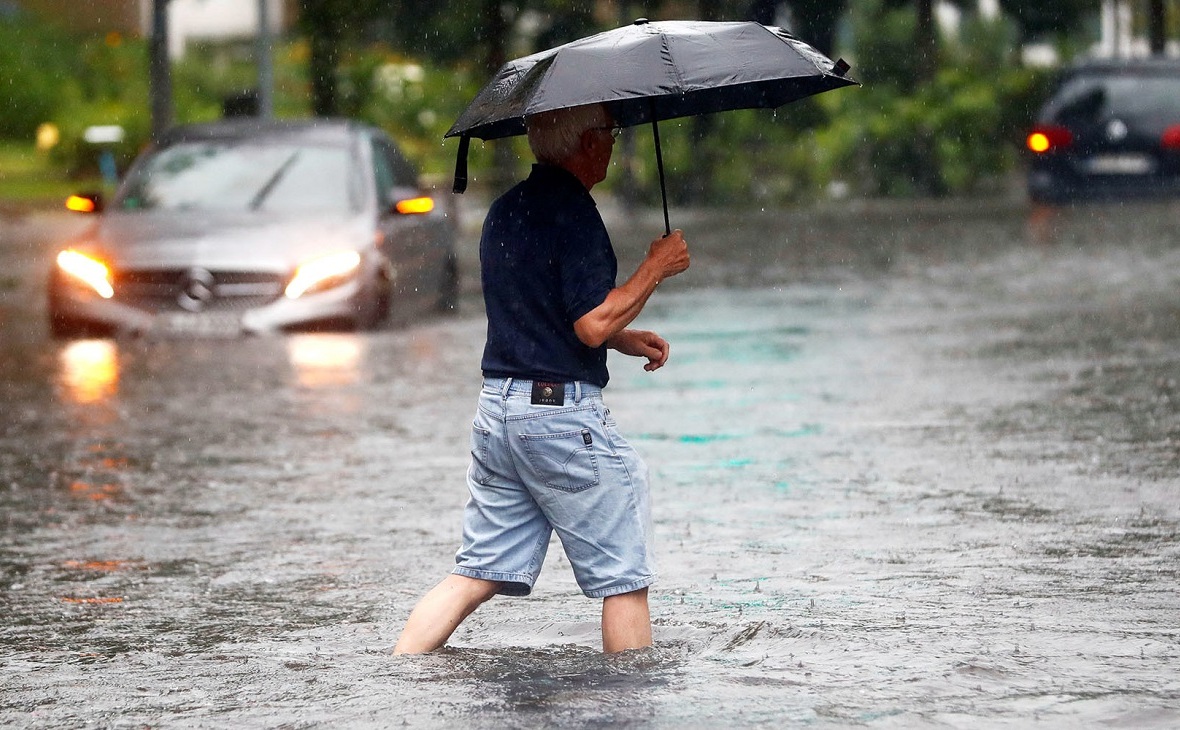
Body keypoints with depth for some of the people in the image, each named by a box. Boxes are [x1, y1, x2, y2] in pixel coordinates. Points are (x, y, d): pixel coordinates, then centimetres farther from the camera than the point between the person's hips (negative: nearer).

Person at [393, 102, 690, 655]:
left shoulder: (504, 211, 14)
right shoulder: (572, 212, -14)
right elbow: (592, 325, -20)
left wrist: (621, 338, 22)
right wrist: (655, 268, -8)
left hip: (496, 405, 9)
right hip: (563, 412, -9)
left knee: (478, 573, 9)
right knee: (624, 579, 3)